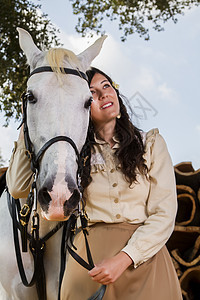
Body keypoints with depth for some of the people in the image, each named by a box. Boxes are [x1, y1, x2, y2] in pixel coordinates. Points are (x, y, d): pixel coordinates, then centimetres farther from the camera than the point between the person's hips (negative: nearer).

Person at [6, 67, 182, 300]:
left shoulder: (151, 144, 4)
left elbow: (164, 214, -4)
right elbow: (18, 187, -4)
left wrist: (123, 259, -17)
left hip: (143, 256, 0)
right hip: (89, 255, 0)